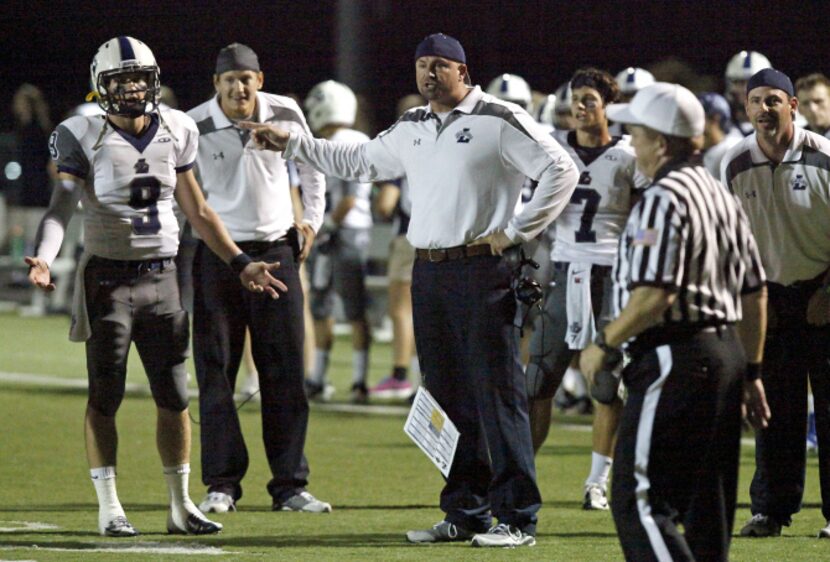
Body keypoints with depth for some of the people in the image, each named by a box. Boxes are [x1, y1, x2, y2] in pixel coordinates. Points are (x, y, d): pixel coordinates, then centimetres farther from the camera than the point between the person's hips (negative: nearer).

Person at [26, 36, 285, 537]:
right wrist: (44, 259, -32)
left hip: (162, 278, 4)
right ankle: (109, 509, 5)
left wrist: (240, 264, 12)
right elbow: (61, 209, -14)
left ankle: (181, 505, 13)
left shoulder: (174, 133, 6)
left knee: (175, 396, 5)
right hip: (109, 278, -4)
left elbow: (198, 210, 14)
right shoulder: (86, 138, -7)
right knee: (105, 397, -1)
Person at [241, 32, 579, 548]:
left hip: (482, 269, -7)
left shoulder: (499, 121, -7)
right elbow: (357, 162, 30)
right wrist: (291, 144, 27)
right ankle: (465, 513, 16)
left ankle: (518, 519, -7)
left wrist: (515, 231, -10)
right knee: (448, 398, 9)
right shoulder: (411, 130, 16)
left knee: (498, 395, -8)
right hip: (428, 271, 7)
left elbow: (561, 171, -9)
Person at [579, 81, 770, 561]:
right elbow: (755, 292, 18)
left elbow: (655, 294, -22)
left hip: (673, 361, -10)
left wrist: (605, 344, -9)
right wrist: (751, 373, 22)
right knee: (706, 505, 13)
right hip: (726, 354, 10)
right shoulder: (721, 195, 16)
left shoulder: (662, 201, -13)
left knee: (638, 500, -10)